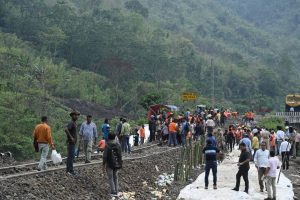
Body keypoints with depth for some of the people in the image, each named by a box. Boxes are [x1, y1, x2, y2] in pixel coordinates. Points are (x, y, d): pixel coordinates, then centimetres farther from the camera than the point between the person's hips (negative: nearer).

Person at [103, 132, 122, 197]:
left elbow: (105, 156, -14)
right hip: (117, 164, 4)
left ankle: (113, 192, 3)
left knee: (110, 178, 7)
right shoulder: (118, 145, -1)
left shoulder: (107, 146, -14)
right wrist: (120, 164, 15)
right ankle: (116, 191, 20)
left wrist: (104, 165, -6)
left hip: (109, 164, -4)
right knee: (115, 177, 18)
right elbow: (120, 155, 4)